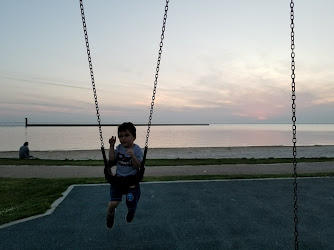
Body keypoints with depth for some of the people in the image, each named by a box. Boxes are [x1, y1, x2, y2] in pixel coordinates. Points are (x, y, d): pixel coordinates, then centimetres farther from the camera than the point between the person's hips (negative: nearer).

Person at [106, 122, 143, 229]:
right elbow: (112, 160, -5)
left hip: (132, 181, -2)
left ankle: (131, 210, 48)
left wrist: (132, 156, -33)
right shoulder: (119, 148, 0)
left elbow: (137, 166, -16)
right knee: (113, 202, -13)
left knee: (131, 206, 6)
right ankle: (110, 213, 26)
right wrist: (111, 146, -10)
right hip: (118, 179, 2)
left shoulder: (137, 150, -11)